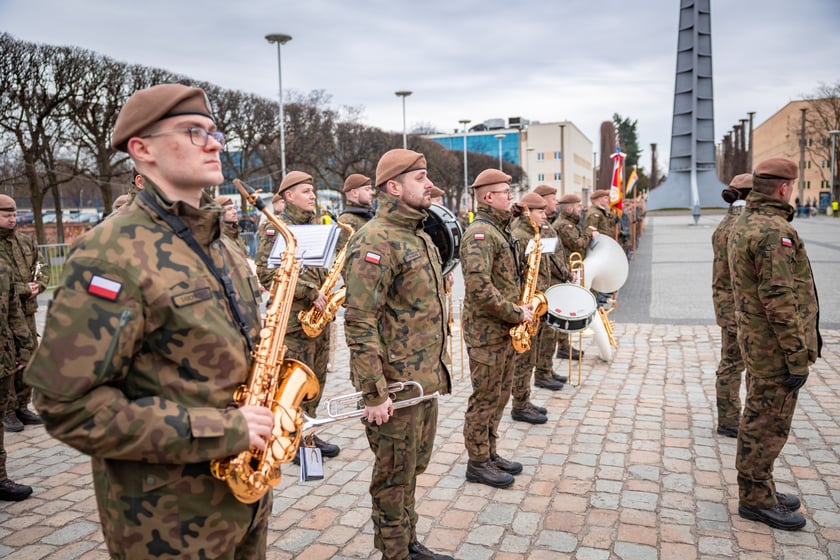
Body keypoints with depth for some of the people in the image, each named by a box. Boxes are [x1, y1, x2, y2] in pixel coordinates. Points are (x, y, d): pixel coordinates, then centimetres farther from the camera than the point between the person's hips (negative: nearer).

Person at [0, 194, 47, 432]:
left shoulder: (25, 241, 11)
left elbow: (43, 266, 14)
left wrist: (38, 284, -5)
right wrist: (24, 289, -16)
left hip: (27, 312, 6)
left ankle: (22, 406, 24)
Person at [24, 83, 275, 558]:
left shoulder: (222, 247, 7)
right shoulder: (112, 254, -19)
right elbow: (70, 404, -23)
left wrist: (260, 414, -1)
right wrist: (220, 431, -24)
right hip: (169, 517, -7)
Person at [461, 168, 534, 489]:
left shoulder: (499, 230, 15)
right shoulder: (480, 233, -18)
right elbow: (479, 288, -28)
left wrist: (520, 308, 6)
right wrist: (516, 314, -20)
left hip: (504, 329, 10)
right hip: (486, 331, -10)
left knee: (499, 395, 17)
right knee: (486, 398, 1)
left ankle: (490, 453, 30)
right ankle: (478, 464, 15)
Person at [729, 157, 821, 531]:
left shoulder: (742, 225, 10)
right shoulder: (775, 231, -21)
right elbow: (780, 301, -25)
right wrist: (798, 356, -19)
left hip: (755, 341, 10)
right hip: (775, 346, -10)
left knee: (759, 418, 19)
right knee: (768, 423, 2)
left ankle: (759, 489, 33)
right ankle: (756, 499, 15)